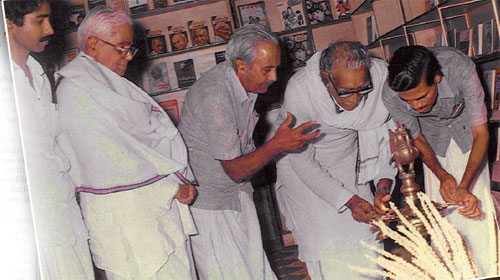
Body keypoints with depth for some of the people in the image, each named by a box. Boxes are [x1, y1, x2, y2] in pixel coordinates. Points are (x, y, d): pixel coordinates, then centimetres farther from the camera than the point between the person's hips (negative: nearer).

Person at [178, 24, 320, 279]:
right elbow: (234, 170, -25)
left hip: (236, 195, 8)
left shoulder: (246, 83, -2)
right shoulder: (214, 97, -30)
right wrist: (276, 144, -34)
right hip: (206, 204, -8)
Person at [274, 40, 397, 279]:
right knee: (325, 248, -3)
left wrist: (383, 185, -22)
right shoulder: (299, 91, -35)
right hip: (303, 167, -3)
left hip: (347, 161, 3)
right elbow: (302, 159, -25)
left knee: (366, 236, 6)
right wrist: (349, 200, -28)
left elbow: (385, 129, -11)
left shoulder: (379, 74, -26)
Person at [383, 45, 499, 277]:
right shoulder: (391, 95, -33)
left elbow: (481, 133, -31)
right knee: (440, 207, -4)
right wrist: (441, 175, -29)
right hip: (433, 137, 1)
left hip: (464, 125, -1)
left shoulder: (461, 68, -40)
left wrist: (464, 186, -41)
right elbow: (416, 137, -14)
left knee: (477, 201, -6)